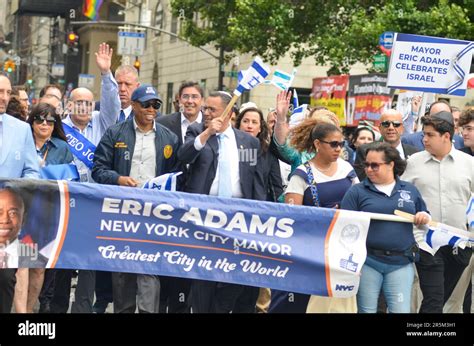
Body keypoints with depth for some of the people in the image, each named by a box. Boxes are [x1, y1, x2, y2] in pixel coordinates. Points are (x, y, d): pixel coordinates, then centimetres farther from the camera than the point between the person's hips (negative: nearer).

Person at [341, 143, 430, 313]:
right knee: (366, 310, 6)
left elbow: (425, 218, 20)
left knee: (401, 310, 0)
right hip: (367, 262, -2)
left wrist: (425, 218, -4)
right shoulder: (356, 192, 1)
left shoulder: (410, 190, 11)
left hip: (401, 263, 2)